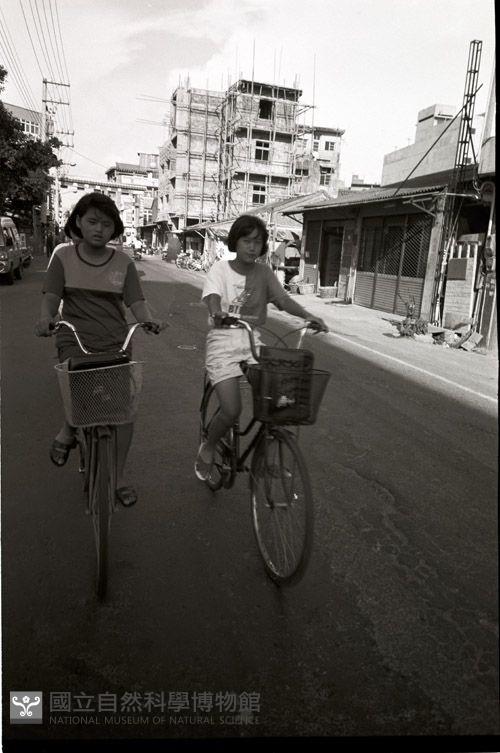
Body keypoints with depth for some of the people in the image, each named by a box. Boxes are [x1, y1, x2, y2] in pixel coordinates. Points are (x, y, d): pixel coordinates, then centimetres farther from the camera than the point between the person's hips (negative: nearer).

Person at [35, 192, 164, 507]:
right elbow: (51, 297, -2)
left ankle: (118, 477, 15)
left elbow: (136, 302, -1)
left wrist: (150, 320, -22)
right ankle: (67, 434, 17)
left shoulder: (123, 262, 5)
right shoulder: (63, 256, 4)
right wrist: (46, 318, -24)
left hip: (116, 342, 2)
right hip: (75, 342, -1)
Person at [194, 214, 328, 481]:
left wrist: (307, 315, -28)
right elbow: (212, 298, -21)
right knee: (232, 410, -15)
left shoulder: (263, 273, 5)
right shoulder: (220, 269, -3)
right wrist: (217, 313, -45)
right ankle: (207, 448, 16)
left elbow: (283, 299, -9)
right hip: (223, 341, -3)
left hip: (252, 341, 4)